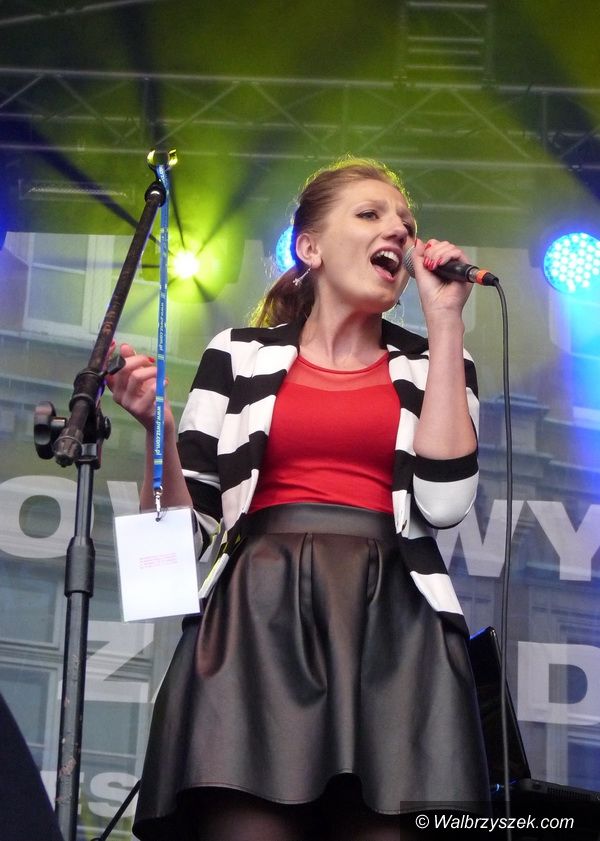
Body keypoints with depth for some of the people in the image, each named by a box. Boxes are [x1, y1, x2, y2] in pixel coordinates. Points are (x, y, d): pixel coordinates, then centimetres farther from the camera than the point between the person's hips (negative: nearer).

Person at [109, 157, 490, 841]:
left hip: (391, 627, 1)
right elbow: (186, 523, 12)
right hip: (259, 618, -1)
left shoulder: (432, 363, 16)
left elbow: (443, 501, -4)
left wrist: (444, 322, 0)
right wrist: (159, 427, -7)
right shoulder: (239, 355, 13)